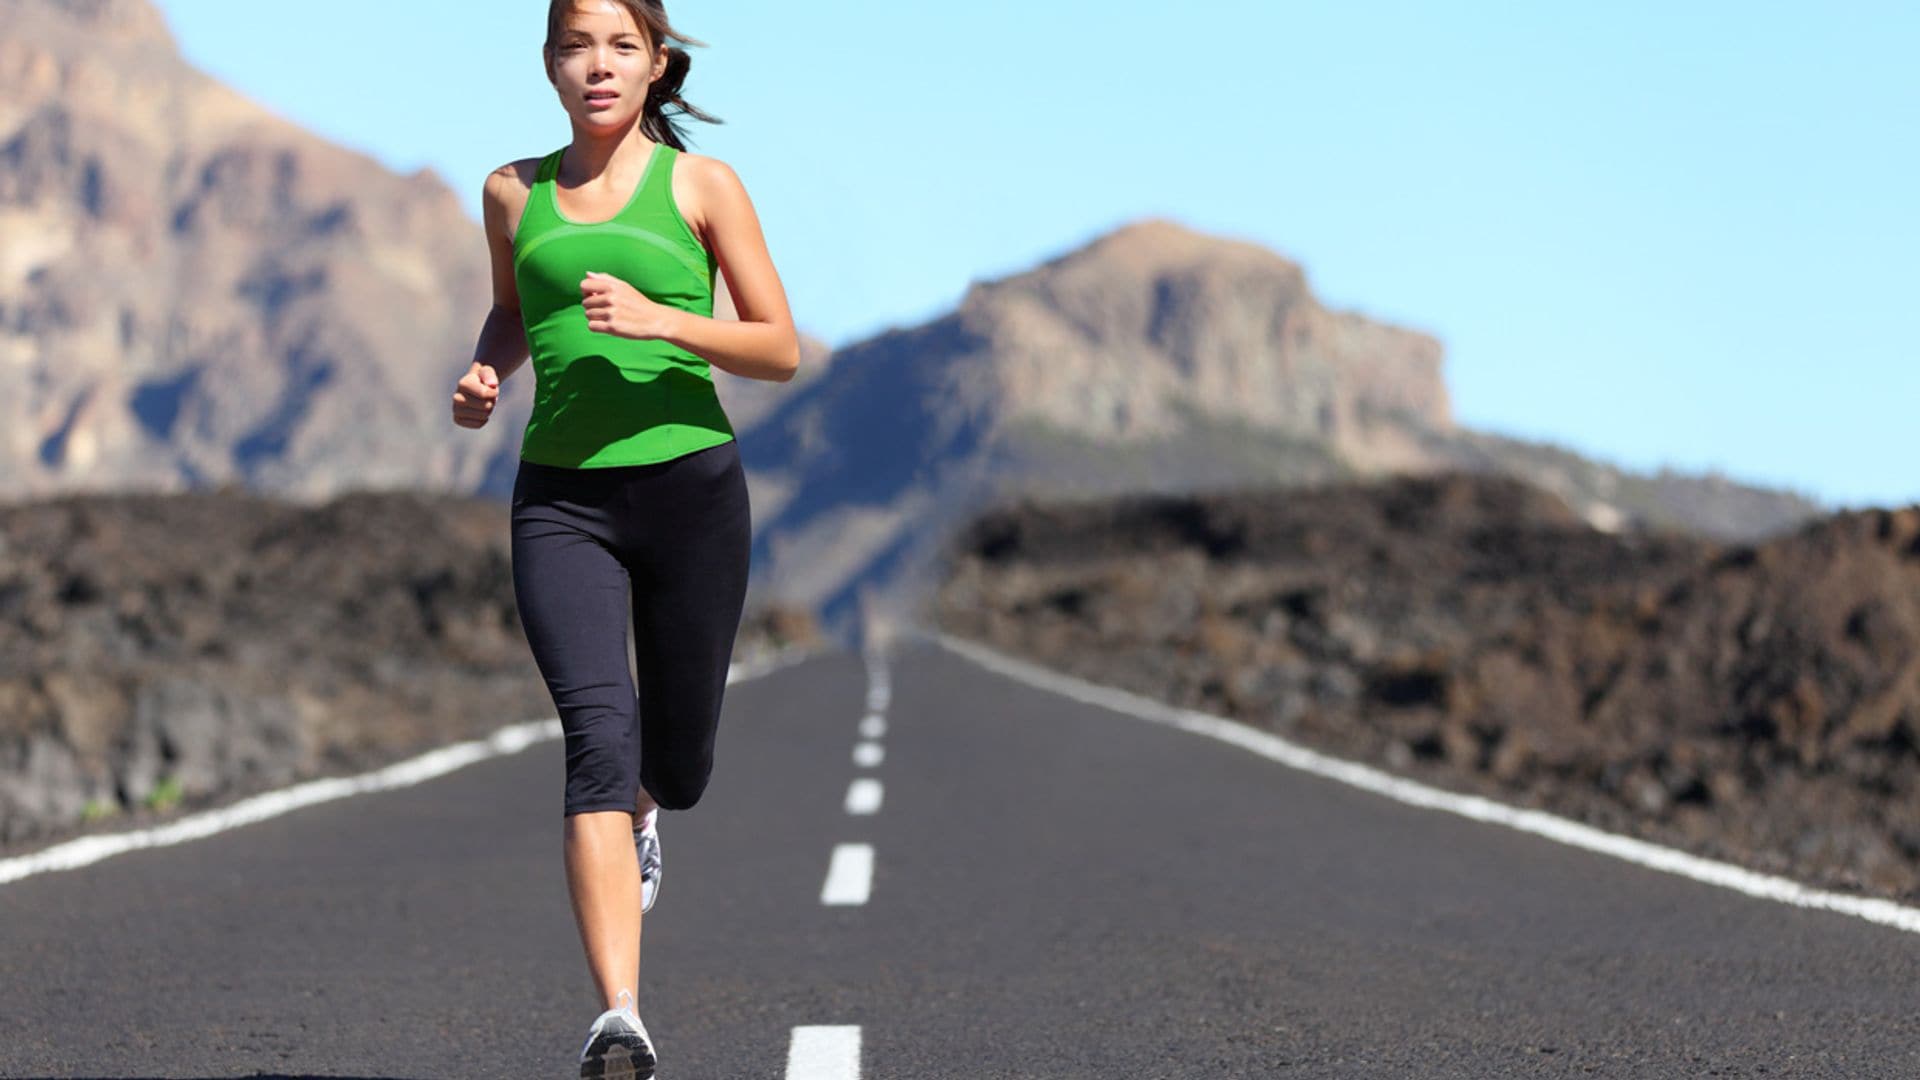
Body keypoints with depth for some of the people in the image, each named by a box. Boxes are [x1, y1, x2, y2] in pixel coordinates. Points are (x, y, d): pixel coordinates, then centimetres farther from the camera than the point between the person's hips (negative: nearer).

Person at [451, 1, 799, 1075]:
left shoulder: (703, 186, 2)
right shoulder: (514, 193, 10)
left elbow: (783, 350, -1)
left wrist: (661, 321, -17)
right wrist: (487, 375, 7)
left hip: (690, 486, 0)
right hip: (562, 500, 0)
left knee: (678, 770, 11)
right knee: (600, 733, -21)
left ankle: (636, 814, 52)